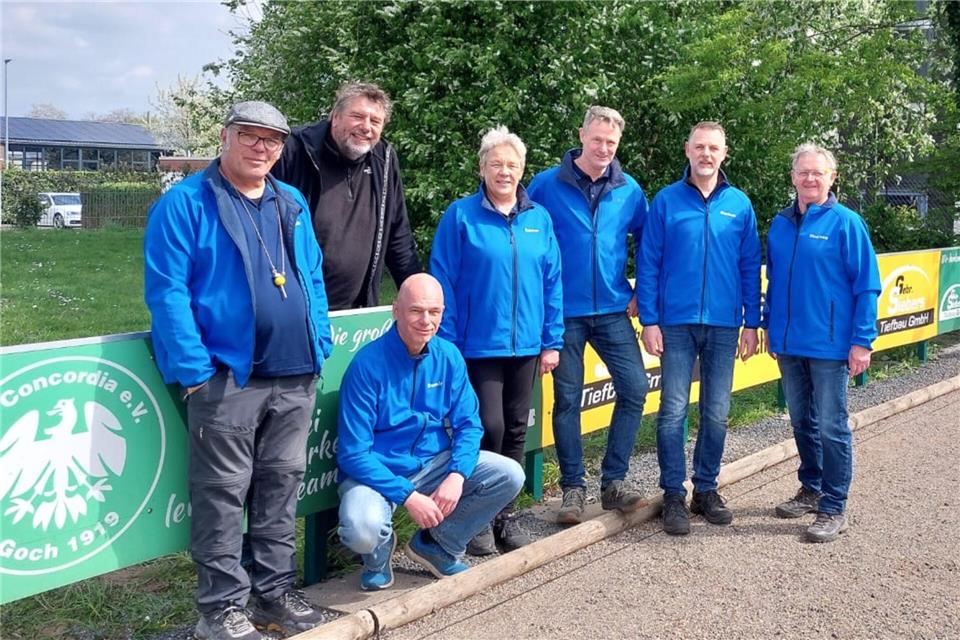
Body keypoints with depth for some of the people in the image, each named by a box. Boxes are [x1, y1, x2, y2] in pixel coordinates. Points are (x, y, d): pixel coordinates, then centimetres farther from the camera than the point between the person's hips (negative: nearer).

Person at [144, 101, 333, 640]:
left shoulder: (293, 204, 15)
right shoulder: (185, 204, -5)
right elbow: (167, 292, -11)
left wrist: (319, 346, 8)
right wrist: (194, 370, -15)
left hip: (296, 378, 6)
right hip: (228, 378, -6)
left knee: (282, 485, 13)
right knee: (223, 494, 2)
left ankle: (276, 591, 26)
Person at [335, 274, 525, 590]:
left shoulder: (449, 356, -3)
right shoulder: (368, 363, -19)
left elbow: (469, 424, 0)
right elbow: (353, 454, -19)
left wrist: (457, 475, -19)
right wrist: (407, 496, -25)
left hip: (434, 463, 5)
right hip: (377, 472, -5)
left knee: (510, 476, -11)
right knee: (363, 531, -34)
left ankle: (438, 543, 10)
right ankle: (380, 550, 7)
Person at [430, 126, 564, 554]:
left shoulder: (539, 219, 6)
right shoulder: (461, 216, -5)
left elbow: (552, 283, 8)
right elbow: (443, 283, -6)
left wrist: (552, 341, 4)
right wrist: (447, 343, -9)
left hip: (525, 345, 4)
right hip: (478, 345, -4)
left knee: (515, 430, 12)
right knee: (489, 428, -7)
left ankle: (504, 513, 27)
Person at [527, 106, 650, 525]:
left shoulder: (629, 190, 5)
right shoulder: (547, 185, -4)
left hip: (613, 310, 3)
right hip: (564, 312, -2)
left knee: (634, 387, -3)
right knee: (567, 399, 3)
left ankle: (613, 481, 12)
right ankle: (573, 487, 15)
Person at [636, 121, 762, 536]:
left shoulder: (739, 204, 6)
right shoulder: (666, 201, 1)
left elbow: (751, 268, 7)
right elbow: (648, 264, -1)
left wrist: (751, 323, 3)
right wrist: (649, 320, -7)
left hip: (724, 324, 2)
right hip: (677, 323, -2)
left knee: (716, 413, 9)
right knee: (673, 411, -1)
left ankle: (706, 489, 23)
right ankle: (673, 495, 10)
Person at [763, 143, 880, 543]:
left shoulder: (846, 223, -8)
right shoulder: (780, 224, 6)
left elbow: (867, 286, -9)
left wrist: (862, 341, -12)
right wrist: (769, 325, 14)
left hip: (830, 345, -5)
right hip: (788, 343, 5)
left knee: (831, 426, 1)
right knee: (801, 422, 16)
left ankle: (833, 509, 11)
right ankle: (811, 490, 33)